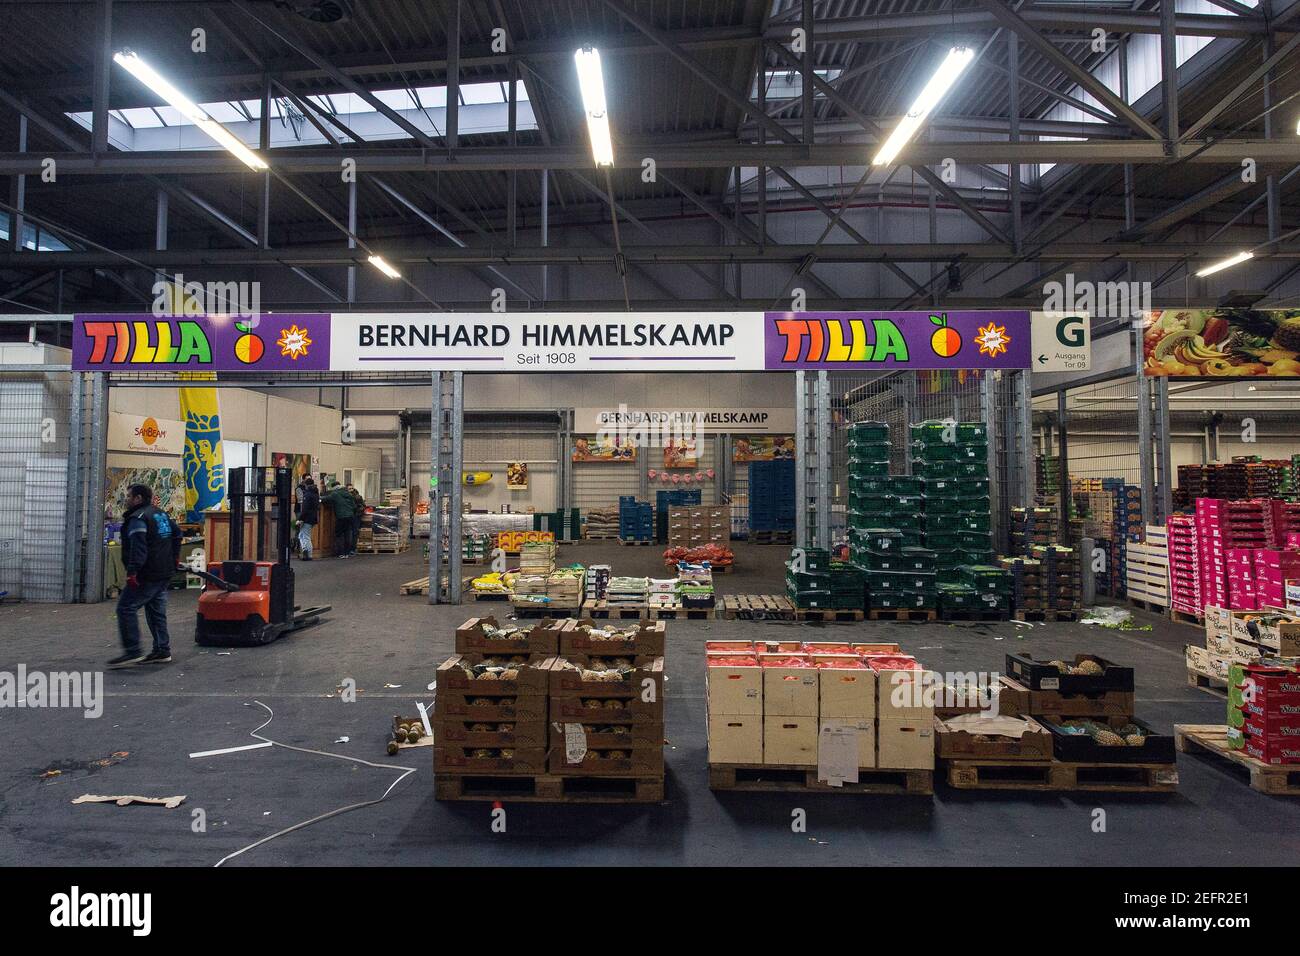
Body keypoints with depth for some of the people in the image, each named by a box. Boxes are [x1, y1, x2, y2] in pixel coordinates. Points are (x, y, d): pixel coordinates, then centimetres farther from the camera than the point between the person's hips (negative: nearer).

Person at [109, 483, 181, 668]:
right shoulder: (161, 514, 16)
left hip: (147, 575, -10)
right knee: (156, 611, 13)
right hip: (164, 574, 10)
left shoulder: (137, 518, -13)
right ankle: (162, 651, 15)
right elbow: (177, 533, 27)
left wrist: (132, 571, -29)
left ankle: (133, 652, -9)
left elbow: (138, 548, -24)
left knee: (126, 608, -6)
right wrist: (175, 556, 32)